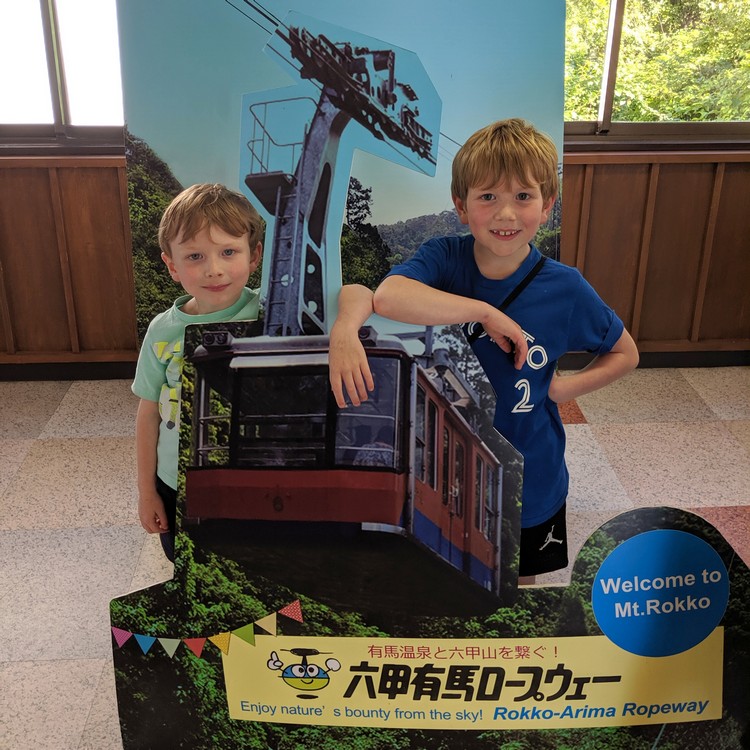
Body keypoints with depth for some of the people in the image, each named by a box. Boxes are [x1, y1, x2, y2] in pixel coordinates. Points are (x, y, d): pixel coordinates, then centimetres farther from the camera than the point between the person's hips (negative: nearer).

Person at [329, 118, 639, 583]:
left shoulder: (565, 289, -15)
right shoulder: (445, 257, -17)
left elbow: (625, 354, -1)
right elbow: (386, 295, -37)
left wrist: (564, 388, -12)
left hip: (526, 483, 0)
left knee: (517, 580, 25)